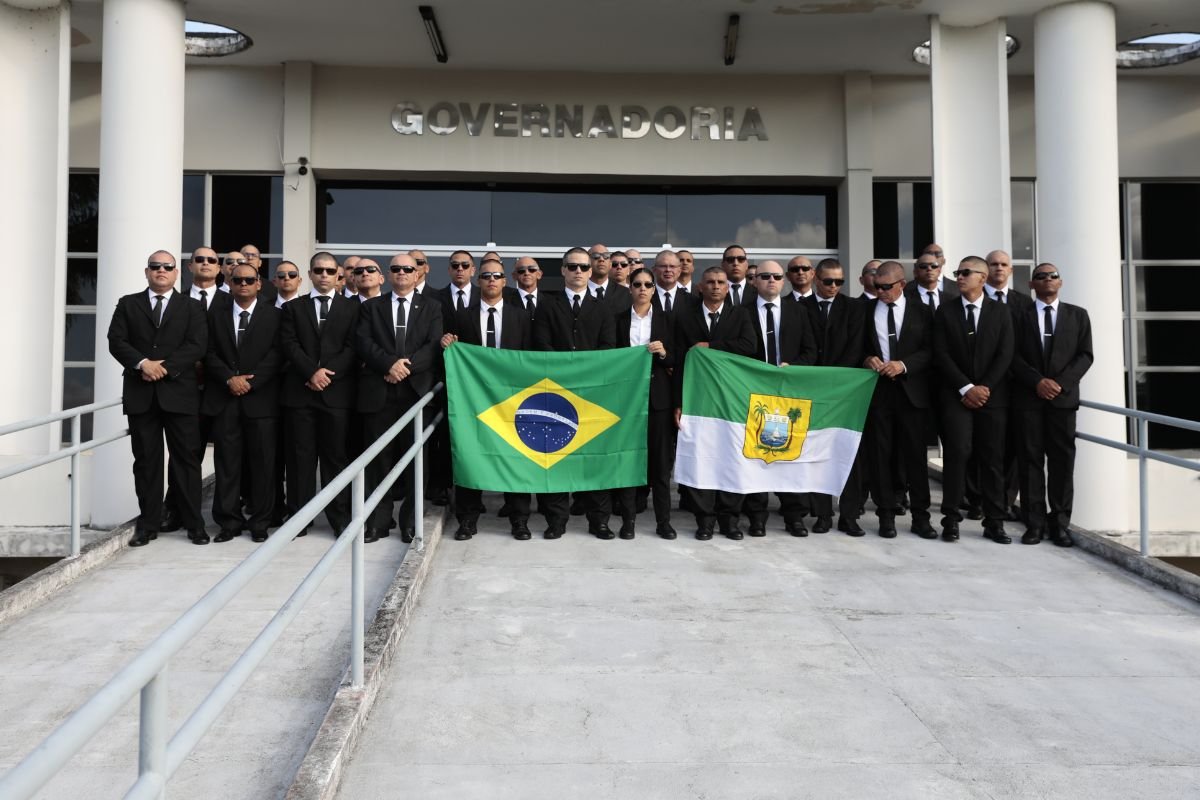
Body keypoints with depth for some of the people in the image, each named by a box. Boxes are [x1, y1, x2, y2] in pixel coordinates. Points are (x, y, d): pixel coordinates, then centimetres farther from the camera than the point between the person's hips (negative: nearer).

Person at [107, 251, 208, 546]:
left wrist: (165, 367, -13)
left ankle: (194, 523, 8)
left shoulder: (191, 307, 9)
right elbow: (116, 341, 2)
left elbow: (197, 346, -3)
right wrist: (143, 363, -14)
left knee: (186, 458, 1)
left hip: (179, 392, -1)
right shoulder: (128, 304, 12)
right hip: (141, 393, 1)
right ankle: (148, 524, 13)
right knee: (146, 460, 6)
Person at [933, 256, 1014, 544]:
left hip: (992, 395, 1)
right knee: (957, 452, -10)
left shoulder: (1000, 312, 8)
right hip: (956, 395, -1)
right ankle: (951, 519, -3)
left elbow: (1005, 355, 0)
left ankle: (994, 522, 9)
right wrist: (966, 388, -11)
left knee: (992, 458, 3)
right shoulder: (945, 312, 5)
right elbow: (941, 354, -2)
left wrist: (984, 387, -11)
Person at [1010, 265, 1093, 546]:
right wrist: (1038, 381, -13)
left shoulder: (1077, 315, 12)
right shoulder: (1019, 316, 8)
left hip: (1063, 396, 1)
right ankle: (1035, 523, 3)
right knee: (1031, 459, -1)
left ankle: (1060, 523, 7)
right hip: (1028, 397, -1)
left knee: (1062, 460, 1)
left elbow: (1085, 355, 3)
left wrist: (1061, 383, -11)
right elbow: (1013, 356, 0)